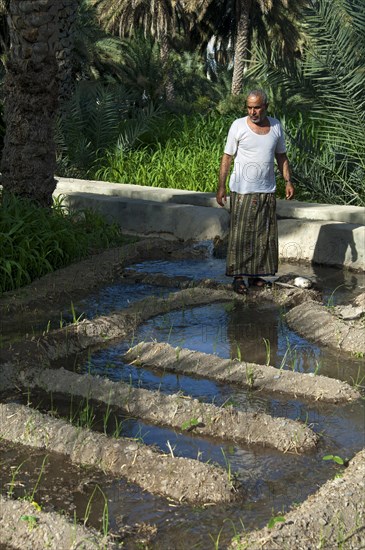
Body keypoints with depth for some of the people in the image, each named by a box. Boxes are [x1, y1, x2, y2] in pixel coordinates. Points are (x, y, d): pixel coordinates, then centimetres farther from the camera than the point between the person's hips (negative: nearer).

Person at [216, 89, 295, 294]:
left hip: (267, 190, 4)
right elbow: (227, 158, -4)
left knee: (264, 235, 7)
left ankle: (256, 274, 17)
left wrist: (288, 181, 4)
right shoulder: (239, 126, -6)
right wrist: (221, 187, -8)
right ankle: (238, 276, 5)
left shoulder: (276, 126, 5)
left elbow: (281, 156, 14)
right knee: (241, 235, -3)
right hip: (243, 191, -4)